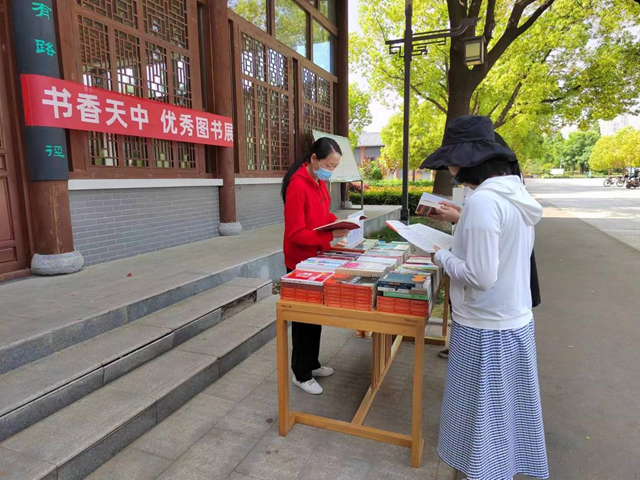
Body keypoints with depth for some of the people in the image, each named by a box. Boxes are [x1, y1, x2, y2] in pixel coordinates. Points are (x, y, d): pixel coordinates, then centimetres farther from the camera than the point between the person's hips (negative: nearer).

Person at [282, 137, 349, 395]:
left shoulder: (320, 182, 6)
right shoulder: (298, 185, -22)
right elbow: (296, 233, -25)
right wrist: (330, 236, -31)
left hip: (317, 258, 9)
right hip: (301, 262, -9)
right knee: (304, 316, 4)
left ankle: (312, 364, 35)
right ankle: (300, 374, 21)